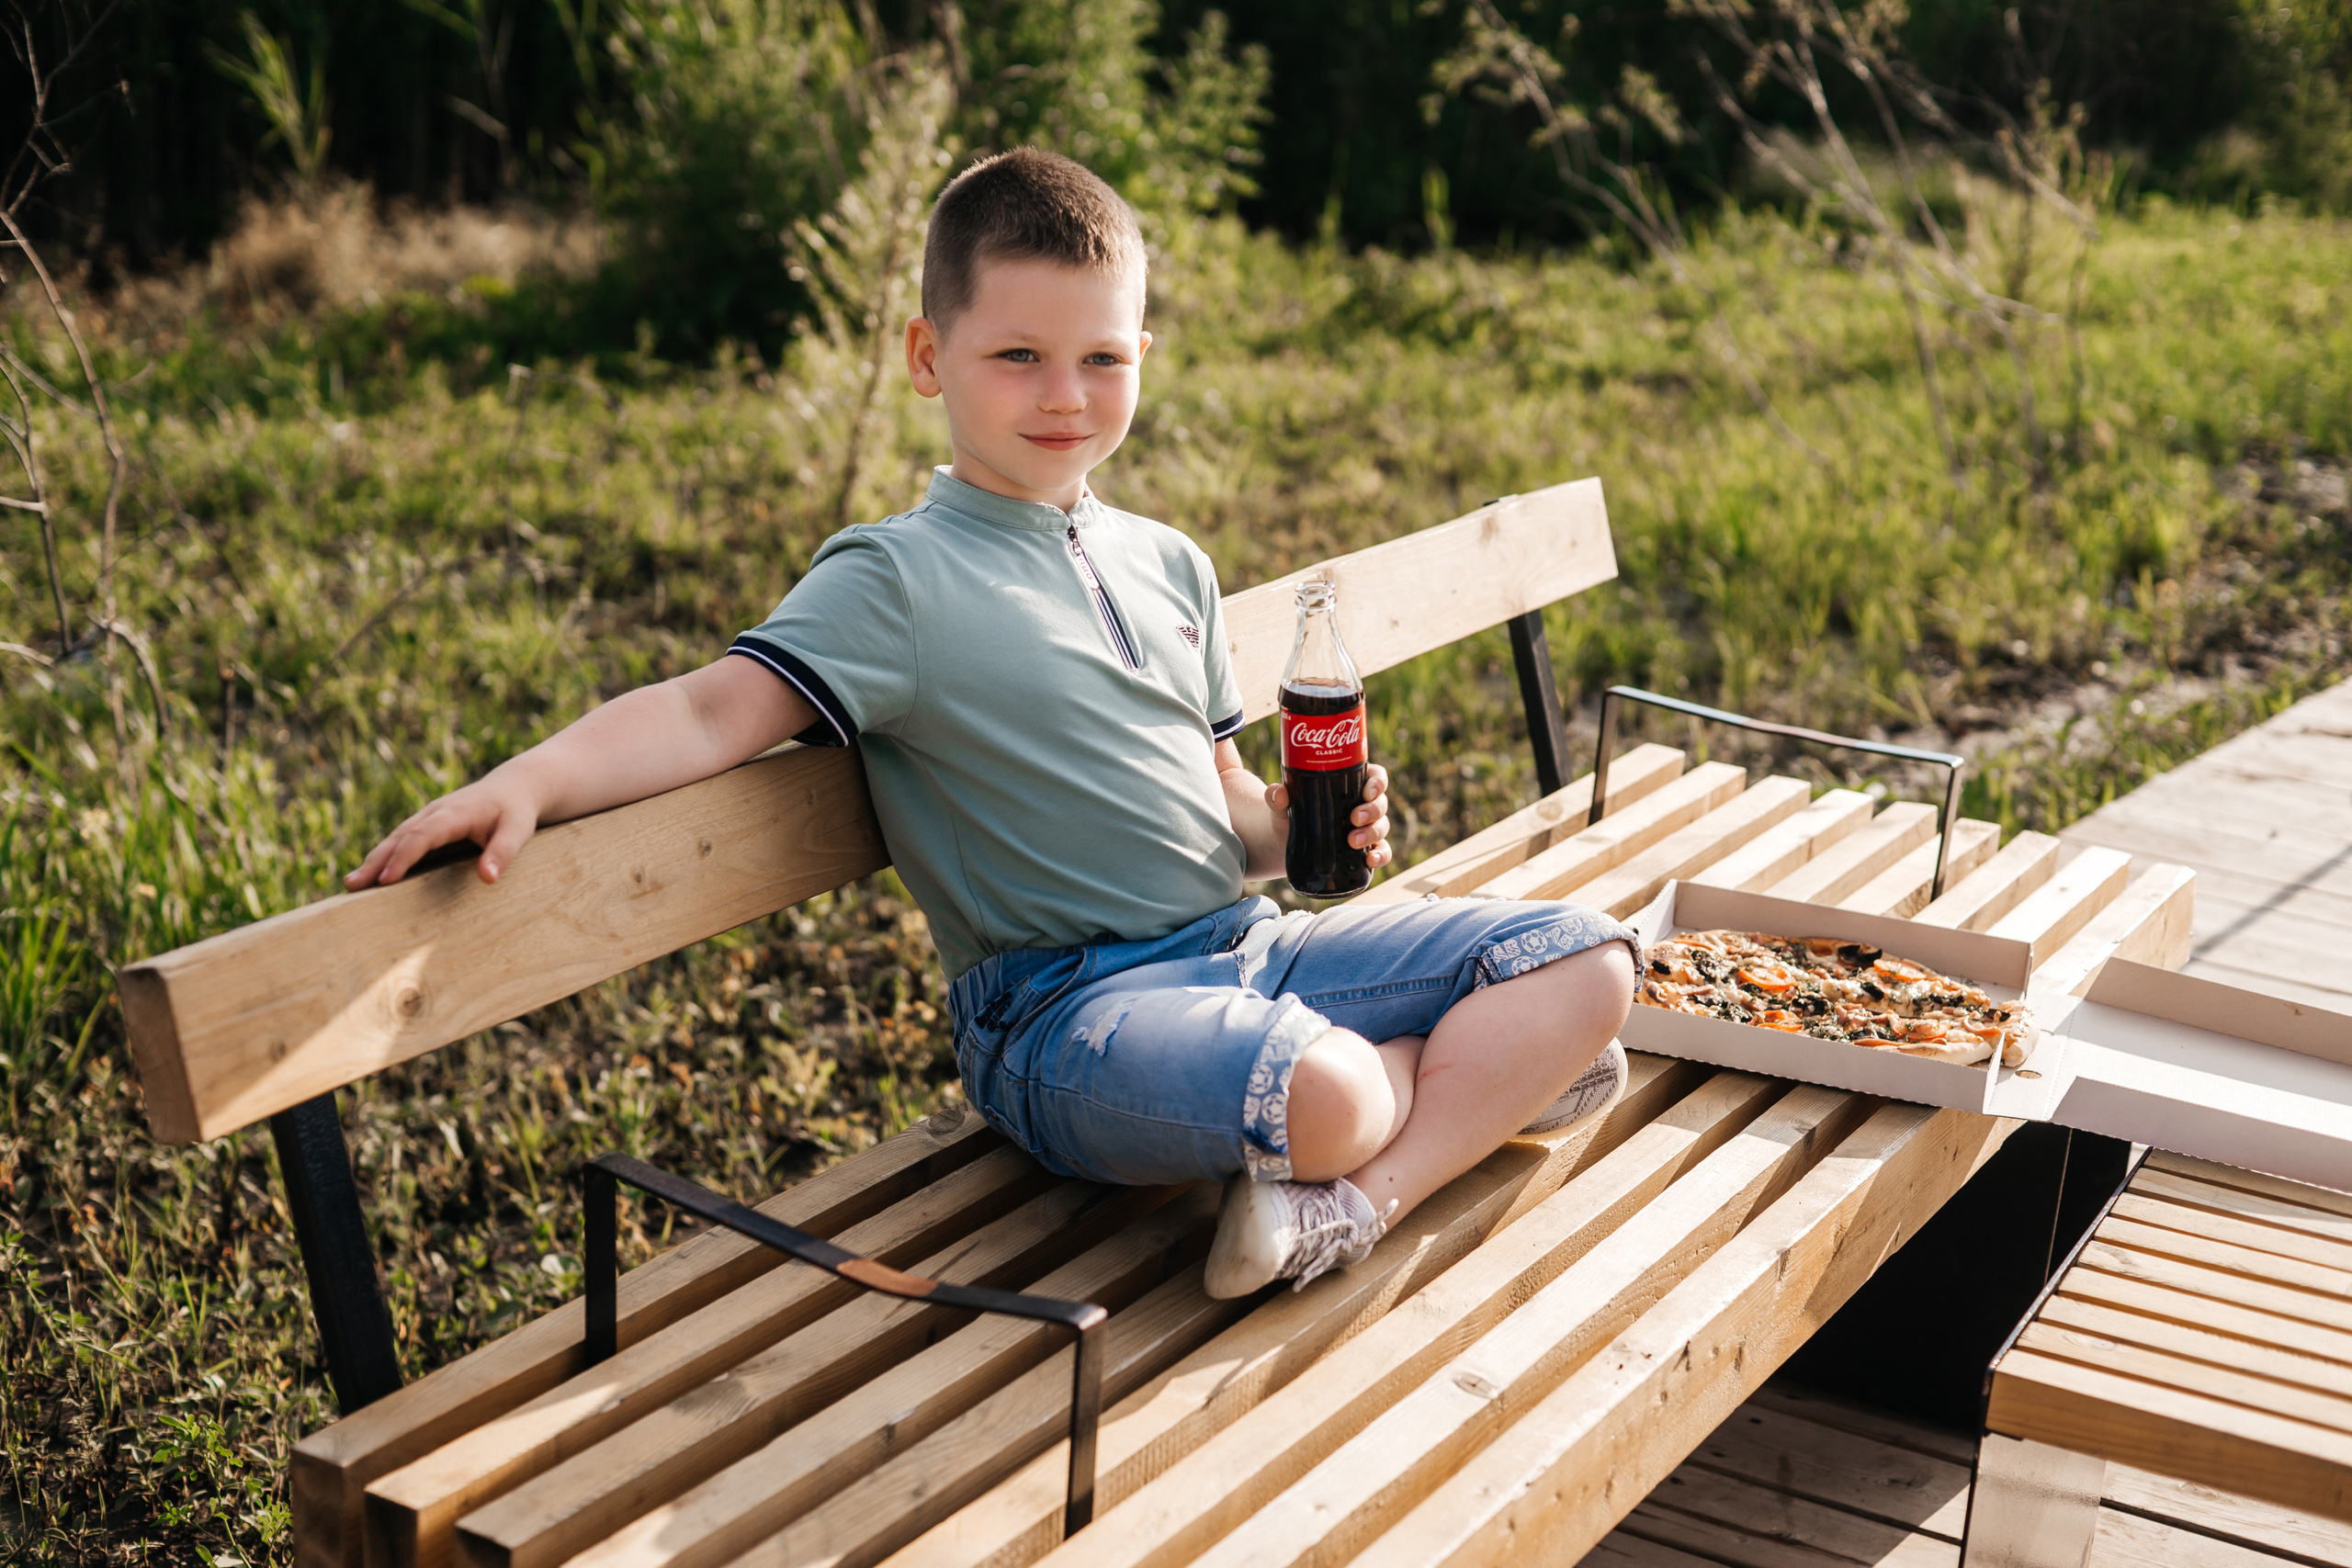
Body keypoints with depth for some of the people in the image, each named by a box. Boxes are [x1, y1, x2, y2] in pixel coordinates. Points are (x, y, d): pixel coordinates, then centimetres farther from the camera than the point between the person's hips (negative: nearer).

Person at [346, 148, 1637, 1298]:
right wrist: (528, 779, -34)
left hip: (1245, 941, 8)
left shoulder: (1168, 566, 17)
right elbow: (714, 710, -16)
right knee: (1313, 1092, -39)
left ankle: (1362, 1200, -11)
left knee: (1587, 961, 1)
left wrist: (1291, 825, 1)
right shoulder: (894, 580, -4)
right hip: (1066, 1006, -8)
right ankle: (1480, 1080, -5)